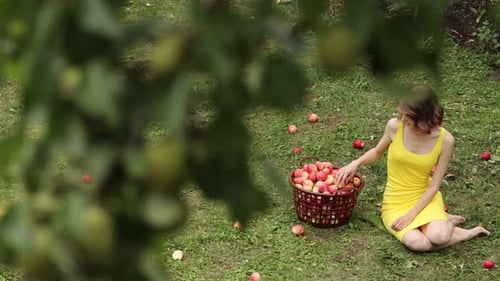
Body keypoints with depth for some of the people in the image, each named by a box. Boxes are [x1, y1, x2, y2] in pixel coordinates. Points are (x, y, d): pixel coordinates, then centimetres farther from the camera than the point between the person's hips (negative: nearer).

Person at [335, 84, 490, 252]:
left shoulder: (444, 140, -15)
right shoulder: (395, 126, -14)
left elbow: (434, 185, -10)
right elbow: (377, 152, 8)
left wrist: (411, 215, -18)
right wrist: (356, 163, -10)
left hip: (424, 198, -1)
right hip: (395, 202, 1)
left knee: (438, 237, -33)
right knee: (417, 243, -29)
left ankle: (444, 221, 5)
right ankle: (466, 234, 0)